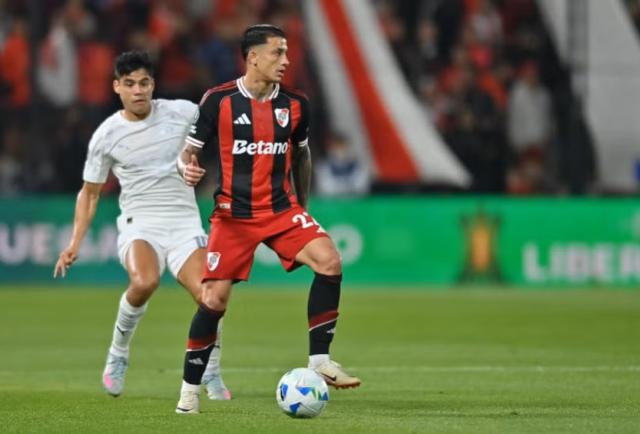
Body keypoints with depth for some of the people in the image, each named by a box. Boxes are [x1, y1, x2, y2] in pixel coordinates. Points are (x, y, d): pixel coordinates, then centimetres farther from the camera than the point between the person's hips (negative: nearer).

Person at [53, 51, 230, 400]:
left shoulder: (182, 113, 0)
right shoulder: (106, 135, 1)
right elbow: (90, 191, 13)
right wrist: (75, 243, 6)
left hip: (184, 222, 1)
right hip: (139, 223, -1)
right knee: (144, 282, -34)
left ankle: (212, 375, 8)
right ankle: (118, 354, -7)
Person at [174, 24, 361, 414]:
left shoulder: (295, 105, 2)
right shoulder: (218, 101, -8)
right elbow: (189, 150, 0)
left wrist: (302, 207, 23)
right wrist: (187, 167, -23)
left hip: (282, 209, 3)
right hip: (233, 214, -3)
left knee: (329, 261, -21)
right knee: (214, 299, -6)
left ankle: (320, 361, -12)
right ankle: (190, 388, 11)